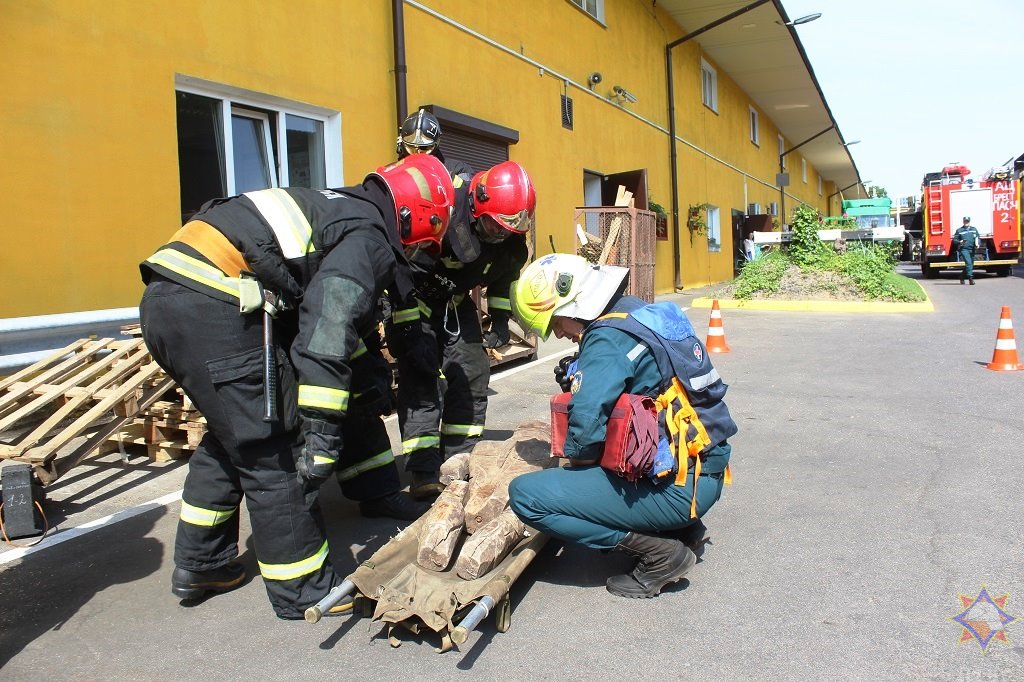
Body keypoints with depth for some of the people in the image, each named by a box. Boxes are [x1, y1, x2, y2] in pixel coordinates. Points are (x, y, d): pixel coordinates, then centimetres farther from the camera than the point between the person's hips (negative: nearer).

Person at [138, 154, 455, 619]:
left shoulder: (340, 210, 25)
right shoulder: (369, 236, -4)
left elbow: (336, 310, 35)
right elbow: (329, 328, -18)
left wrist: (372, 370, 37)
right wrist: (322, 428, -20)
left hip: (162, 300, 10)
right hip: (213, 311, -10)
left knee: (229, 436, 24)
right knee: (274, 455, 1)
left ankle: (199, 567, 34)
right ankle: (304, 591, 14)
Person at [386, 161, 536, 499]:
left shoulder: (510, 239, -12)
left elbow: (504, 276, 10)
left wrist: (500, 320, 3)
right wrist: (411, 331, -27)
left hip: (456, 303, 6)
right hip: (413, 302, -6)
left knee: (472, 376, 3)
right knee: (421, 381, -14)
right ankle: (424, 474, -10)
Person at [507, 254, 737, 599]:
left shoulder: (608, 339, -19)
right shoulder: (643, 313, 8)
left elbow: (586, 424, -25)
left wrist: (576, 460, -5)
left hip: (677, 488, -9)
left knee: (525, 494, -13)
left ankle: (659, 552, -5)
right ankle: (682, 526, 18)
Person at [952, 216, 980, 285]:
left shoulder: (974, 229, 12)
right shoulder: (959, 230, 1)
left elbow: (978, 237, 16)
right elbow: (954, 239, 2)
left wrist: (977, 244, -3)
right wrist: (959, 242, -18)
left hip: (972, 250, 5)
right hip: (963, 249, -5)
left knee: (970, 264, 13)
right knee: (968, 263, -20)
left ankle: (962, 277, 32)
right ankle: (971, 278, -20)